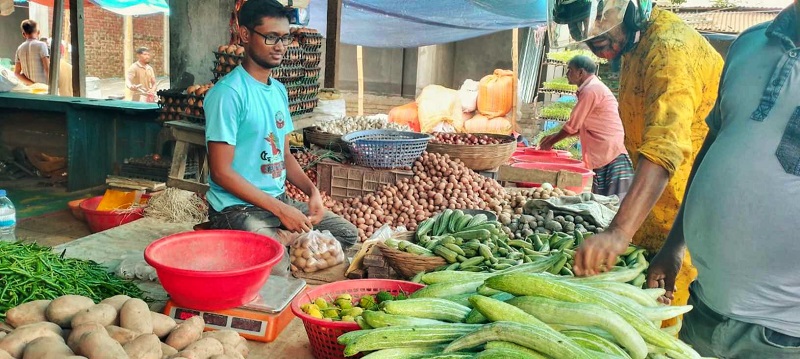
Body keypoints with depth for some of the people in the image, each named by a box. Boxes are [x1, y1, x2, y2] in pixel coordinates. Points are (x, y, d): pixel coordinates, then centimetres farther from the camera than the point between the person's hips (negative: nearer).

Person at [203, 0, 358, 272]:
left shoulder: (279, 91, 10)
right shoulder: (228, 93, -16)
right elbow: (221, 172, -18)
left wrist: (312, 191, -1)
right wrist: (280, 210, -20)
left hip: (280, 199, 8)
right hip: (238, 207, -8)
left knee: (347, 233, 2)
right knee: (281, 267, -30)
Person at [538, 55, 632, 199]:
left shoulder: (591, 90, -12)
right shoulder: (595, 87, 20)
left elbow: (572, 126, -8)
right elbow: (580, 125, 24)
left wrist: (550, 142, 6)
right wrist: (555, 136, 20)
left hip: (612, 156, -10)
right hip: (605, 156, 10)